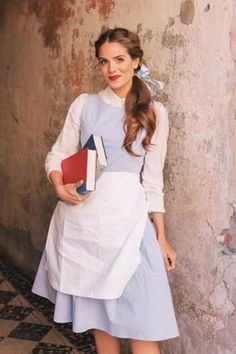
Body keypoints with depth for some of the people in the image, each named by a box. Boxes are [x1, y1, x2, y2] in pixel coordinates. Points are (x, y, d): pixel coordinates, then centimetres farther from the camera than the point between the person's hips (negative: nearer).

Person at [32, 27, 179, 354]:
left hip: (126, 217, -1)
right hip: (81, 216, 2)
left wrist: (162, 238, 3)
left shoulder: (154, 113, 3)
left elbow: (152, 181, 4)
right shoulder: (84, 104, 5)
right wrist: (59, 187, -14)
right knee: (95, 308, 12)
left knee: (140, 317, -4)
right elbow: (58, 154, 8)